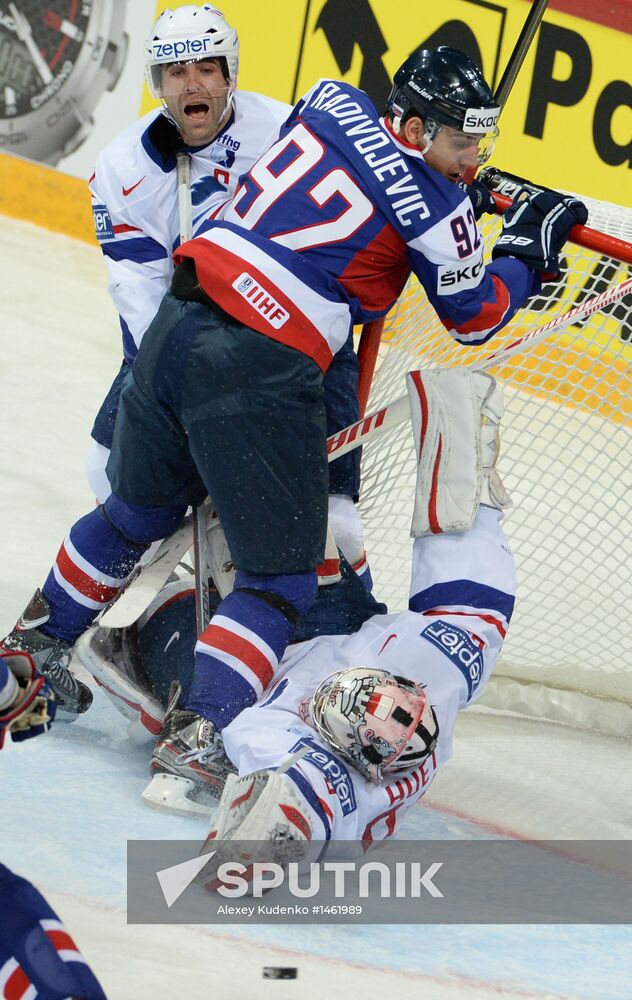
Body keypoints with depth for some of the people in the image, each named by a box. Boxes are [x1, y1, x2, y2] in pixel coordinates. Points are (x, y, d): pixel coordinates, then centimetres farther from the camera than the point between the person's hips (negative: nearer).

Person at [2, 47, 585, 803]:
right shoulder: (434, 207, -7)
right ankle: (199, 733, -8)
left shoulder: (334, 103, 11)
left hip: (178, 323, 8)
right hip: (260, 369, -8)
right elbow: (476, 316, 7)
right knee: (281, 575, 2)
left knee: (137, 513, 29)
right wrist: (529, 247, 21)